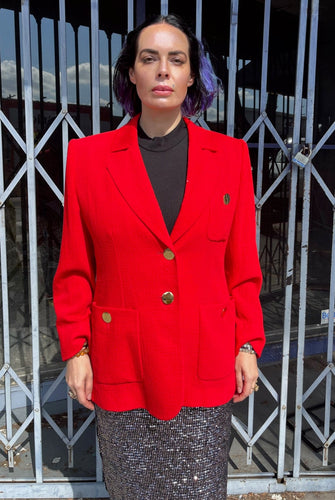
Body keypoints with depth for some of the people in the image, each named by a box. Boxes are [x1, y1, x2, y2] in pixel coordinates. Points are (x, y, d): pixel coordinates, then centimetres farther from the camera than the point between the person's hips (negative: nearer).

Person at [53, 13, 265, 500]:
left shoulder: (229, 155, 0)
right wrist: (75, 349, -2)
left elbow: (243, 265, 3)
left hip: (206, 363, 1)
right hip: (122, 362, 0)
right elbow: (75, 268, 1)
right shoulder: (89, 156, -3)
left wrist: (248, 345, 2)